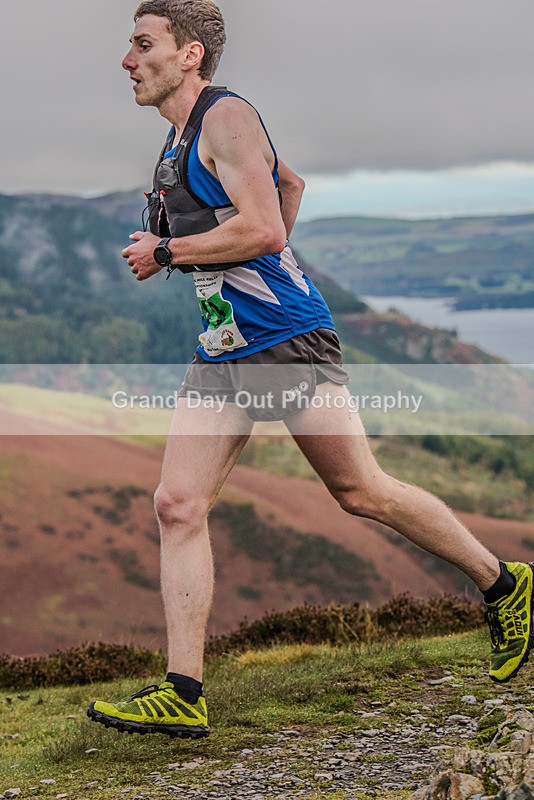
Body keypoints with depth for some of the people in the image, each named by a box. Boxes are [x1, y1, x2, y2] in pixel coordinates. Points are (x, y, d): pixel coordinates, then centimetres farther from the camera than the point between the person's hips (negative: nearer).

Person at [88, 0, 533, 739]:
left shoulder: (226, 116, -10)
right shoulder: (181, 137, 18)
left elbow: (263, 229, -22)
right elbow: (292, 182, 33)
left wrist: (163, 252, -13)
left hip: (287, 341, -9)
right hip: (222, 353, 9)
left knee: (361, 492, 1)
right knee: (177, 506, -2)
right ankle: (182, 697, -1)